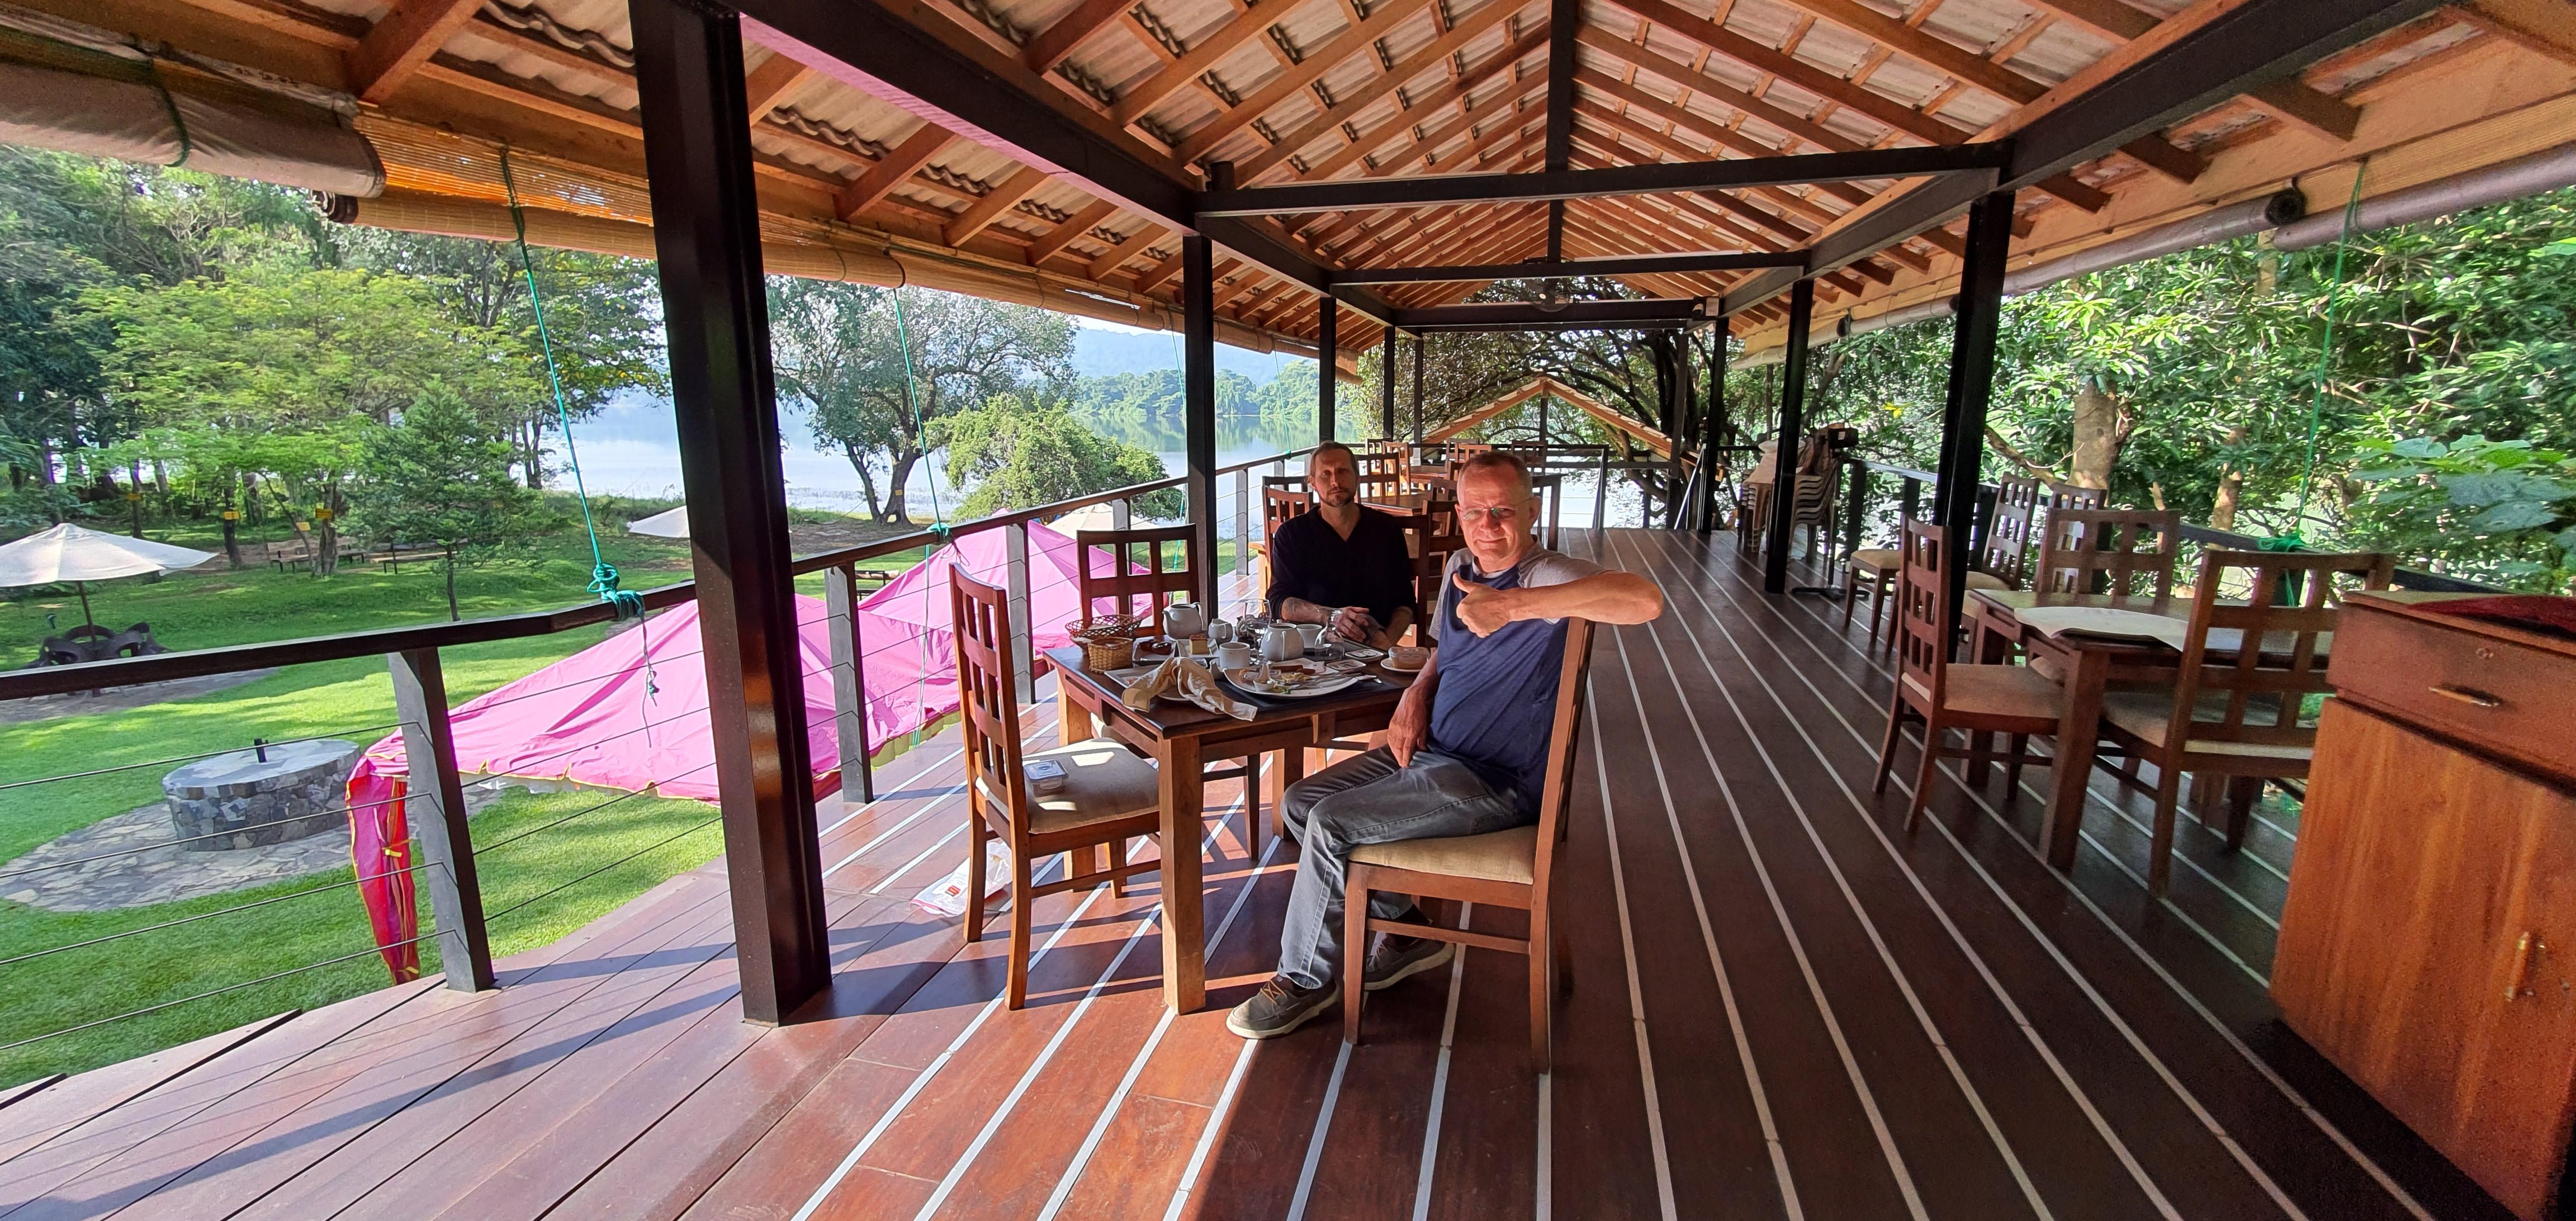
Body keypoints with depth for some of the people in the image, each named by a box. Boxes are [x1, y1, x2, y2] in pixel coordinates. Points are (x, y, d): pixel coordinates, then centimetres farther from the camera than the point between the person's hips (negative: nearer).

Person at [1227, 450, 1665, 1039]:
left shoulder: (1547, 577, -18)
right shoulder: (1459, 568, 7)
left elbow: (1645, 599, -39)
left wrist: (1514, 605, -42)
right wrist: (1418, 691, 1)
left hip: (1494, 782, -9)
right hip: (1430, 749, 9)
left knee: (1330, 824, -18)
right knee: (1300, 803, 5)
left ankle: (1306, 980, 6)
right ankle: (1405, 926, 18)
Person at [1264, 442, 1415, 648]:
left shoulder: (1387, 528, 13)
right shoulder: (1291, 533, 7)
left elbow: (1405, 602, 12)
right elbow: (1279, 603, -1)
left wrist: (1387, 642, -9)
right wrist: (1331, 617, -19)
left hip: (1374, 653, 2)